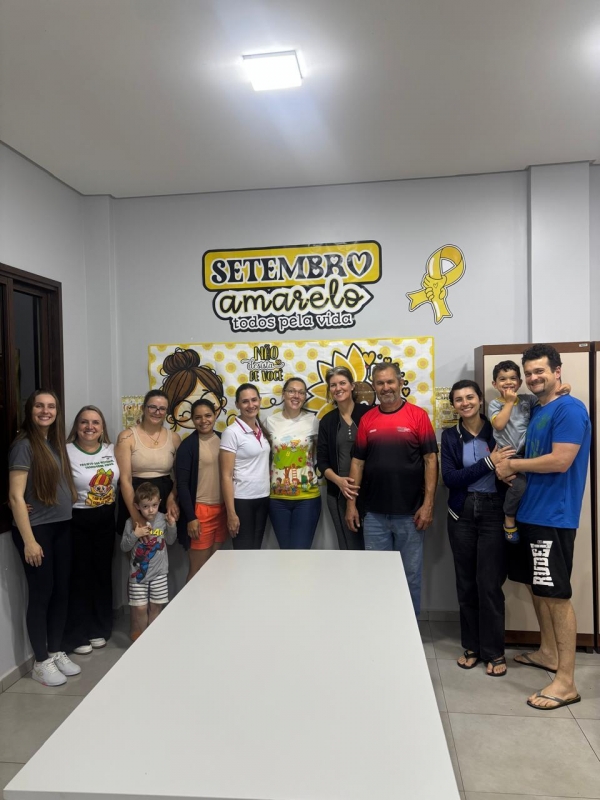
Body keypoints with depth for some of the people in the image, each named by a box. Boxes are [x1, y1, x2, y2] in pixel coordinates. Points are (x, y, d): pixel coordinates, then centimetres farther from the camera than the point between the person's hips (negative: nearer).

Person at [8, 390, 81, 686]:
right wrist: (29, 540, -17)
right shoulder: (24, 445, -12)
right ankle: (41, 663, 18)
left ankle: (56, 652, 28)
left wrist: (67, 513, 7)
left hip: (62, 527, 7)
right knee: (41, 594, 3)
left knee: (61, 591, 12)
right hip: (36, 529, -7)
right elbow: (16, 496, -15)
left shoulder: (57, 443, 9)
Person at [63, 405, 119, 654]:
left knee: (103, 573, 14)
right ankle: (76, 636, 20)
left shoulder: (111, 450, 2)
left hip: (106, 519, 5)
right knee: (80, 576, 4)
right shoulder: (67, 451, -14)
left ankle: (99, 629, 30)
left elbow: (120, 481, 12)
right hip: (77, 521, -5)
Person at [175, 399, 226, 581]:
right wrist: (191, 517, -15)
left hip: (222, 509, 5)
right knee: (198, 568, 1)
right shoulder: (188, 445, -8)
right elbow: (182, 484, -10)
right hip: (200, 510, -5)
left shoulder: (222, 439, 7)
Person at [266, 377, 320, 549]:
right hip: (277, 497, 2)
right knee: (285, 548, 12)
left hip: (307, 497, -1)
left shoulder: (313, 421, -2)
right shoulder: (271, 421, 1)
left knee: (301, 550, -1)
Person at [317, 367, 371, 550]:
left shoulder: (368, 413, -4)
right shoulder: (327, 421, 7)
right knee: (349, 546, 10)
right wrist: (338, 480, -11)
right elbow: (322, 461, 6)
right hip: (338, 494, 3)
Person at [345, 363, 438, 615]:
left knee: (410, 575, 11)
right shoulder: (367, 419, 4)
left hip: (409, 513, -2)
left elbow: (430, 460, -5)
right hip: (374, 514, 3)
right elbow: (357, 462, 6)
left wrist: (428, 504, -11)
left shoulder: (418, 415, -4)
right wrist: (351, 503, 1)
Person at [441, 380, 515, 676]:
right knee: (466, 582, 10)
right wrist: (488, 462, -17)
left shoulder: (497, 430, -3)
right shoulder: (450, 436, 3)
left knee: (489, 583, -1)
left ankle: (495, 651, 16)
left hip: (493, 512, -2)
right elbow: (450, 478, -8)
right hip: (462, 513, 3)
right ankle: (472, 646, 25)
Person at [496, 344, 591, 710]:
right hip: (530, 512, 9)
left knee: (557, 594, -4)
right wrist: (513, 469, 0)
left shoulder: (570, 409, -13)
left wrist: (513, 465, -12)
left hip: (553, 516, -9)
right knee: (537, 587, 18)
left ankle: (566, 682, 5)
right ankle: (549, 652, 34)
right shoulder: (535, 410, 15)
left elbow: (560, 461, -22)